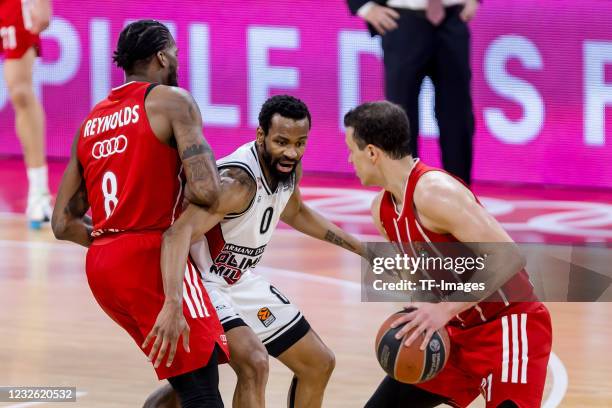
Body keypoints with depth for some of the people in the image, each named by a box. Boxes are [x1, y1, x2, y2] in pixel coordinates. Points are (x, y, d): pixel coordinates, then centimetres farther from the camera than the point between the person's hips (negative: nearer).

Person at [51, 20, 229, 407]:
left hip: (101, 264, 8)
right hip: (153, 257, -8)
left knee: (187, 373, 21)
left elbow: (64, 223, 17)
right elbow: (206, 190, -15)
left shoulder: (91, 122, 19)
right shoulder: (172, 100, -2)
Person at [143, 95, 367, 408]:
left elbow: (295, 213, 19)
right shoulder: (238, 180, -32)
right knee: (254, 362, -33)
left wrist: (360, 248, 18)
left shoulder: (289, 168, -6)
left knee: (319, 364, 14)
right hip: (201, 282, -9)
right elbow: (178, 234, -45)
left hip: (239, 281, 9)